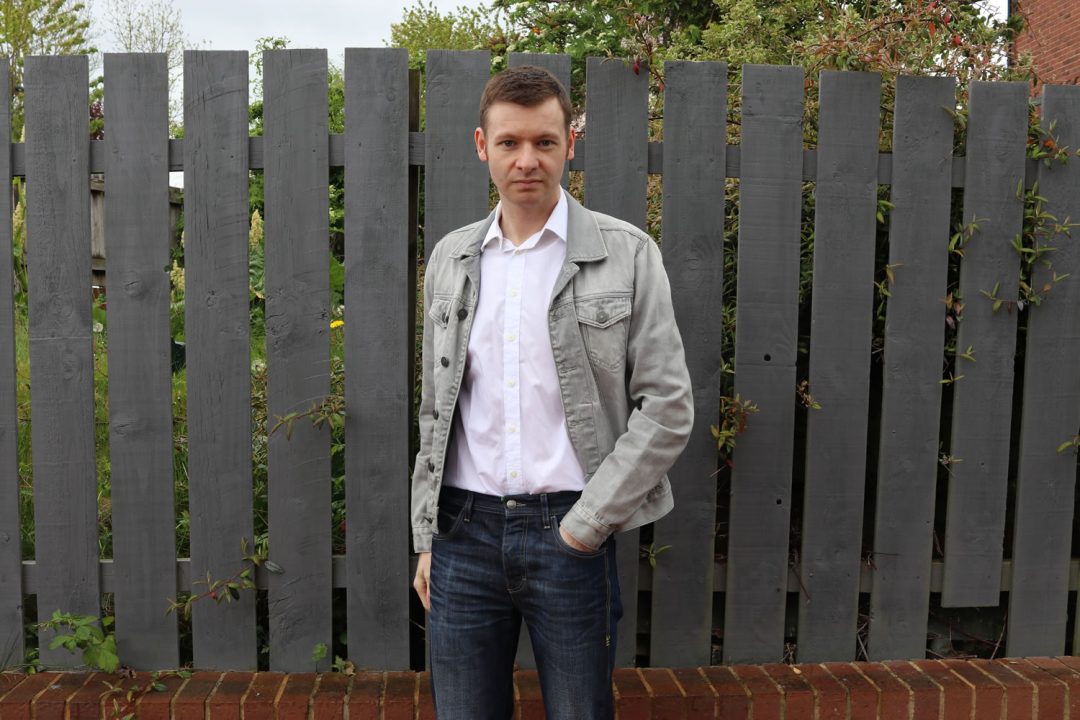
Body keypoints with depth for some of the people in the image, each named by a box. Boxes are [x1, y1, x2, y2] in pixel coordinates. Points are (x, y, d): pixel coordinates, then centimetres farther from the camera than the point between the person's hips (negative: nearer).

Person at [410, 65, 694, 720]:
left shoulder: (627, 255, -3)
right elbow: (436, 411, 13)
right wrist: (427, 537, 10)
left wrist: (586, 523, -9)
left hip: (571, 532, -3)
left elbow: (667, 408, -6)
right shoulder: (451, 260, 9)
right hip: (463, 530, 3)